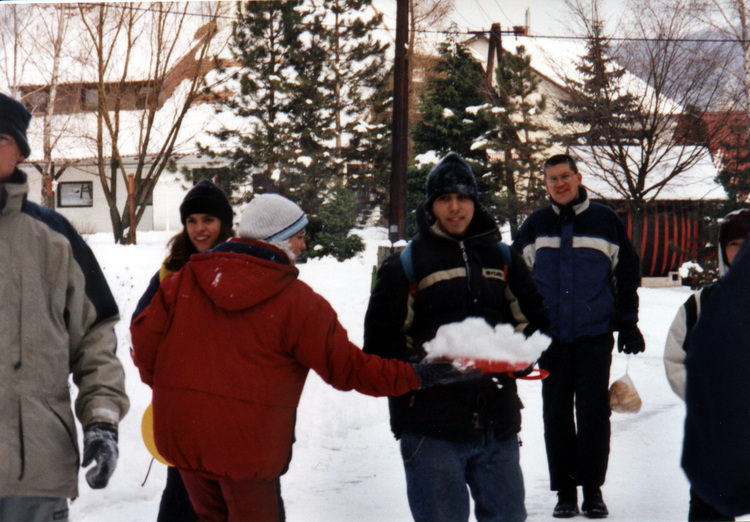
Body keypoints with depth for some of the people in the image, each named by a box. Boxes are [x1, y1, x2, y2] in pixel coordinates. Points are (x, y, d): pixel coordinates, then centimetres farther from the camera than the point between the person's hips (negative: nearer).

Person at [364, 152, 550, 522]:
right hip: (431, 426, -4)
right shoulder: (406, 266, 1)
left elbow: (534, 322, 19)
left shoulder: (501, 259, 14)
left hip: (497, 423, 4)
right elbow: (380, 343, -1)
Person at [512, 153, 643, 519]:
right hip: (551, 336, 2)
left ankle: (593, 489, 10)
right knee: (556, 413, 4)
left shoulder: (605, 221, 3)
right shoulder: (534, 226, 7)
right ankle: (565, 490, 12)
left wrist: (628, 325, 5)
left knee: (594, 412, -1)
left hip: (595, 335, -2)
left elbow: (627, 275, 8)